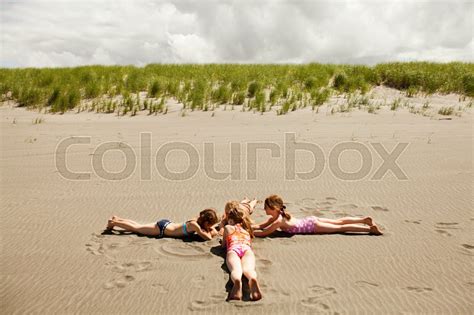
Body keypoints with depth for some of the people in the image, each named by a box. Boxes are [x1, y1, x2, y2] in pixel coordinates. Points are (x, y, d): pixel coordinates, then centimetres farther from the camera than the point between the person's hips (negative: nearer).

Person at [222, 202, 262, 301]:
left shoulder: (227, 228, 30)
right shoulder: (247, 228, 38)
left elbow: (223, 245, 39)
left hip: (233, 249, -1)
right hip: (246, 249, 2)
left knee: (236, 269, -31)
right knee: (248, 268, -30)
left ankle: (237, 281, -69)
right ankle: (253, 279, -68)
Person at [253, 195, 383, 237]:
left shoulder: (279, 221, -25)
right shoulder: (277, 216, 1)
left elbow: (263, 233, -28)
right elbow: (261, 225, 10)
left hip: (312, 226, -7)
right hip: (310, 221, 7)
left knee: (340, 227, -3)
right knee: (339, 222, 16)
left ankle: (369, 228, -1)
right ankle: (364, 219, 23)